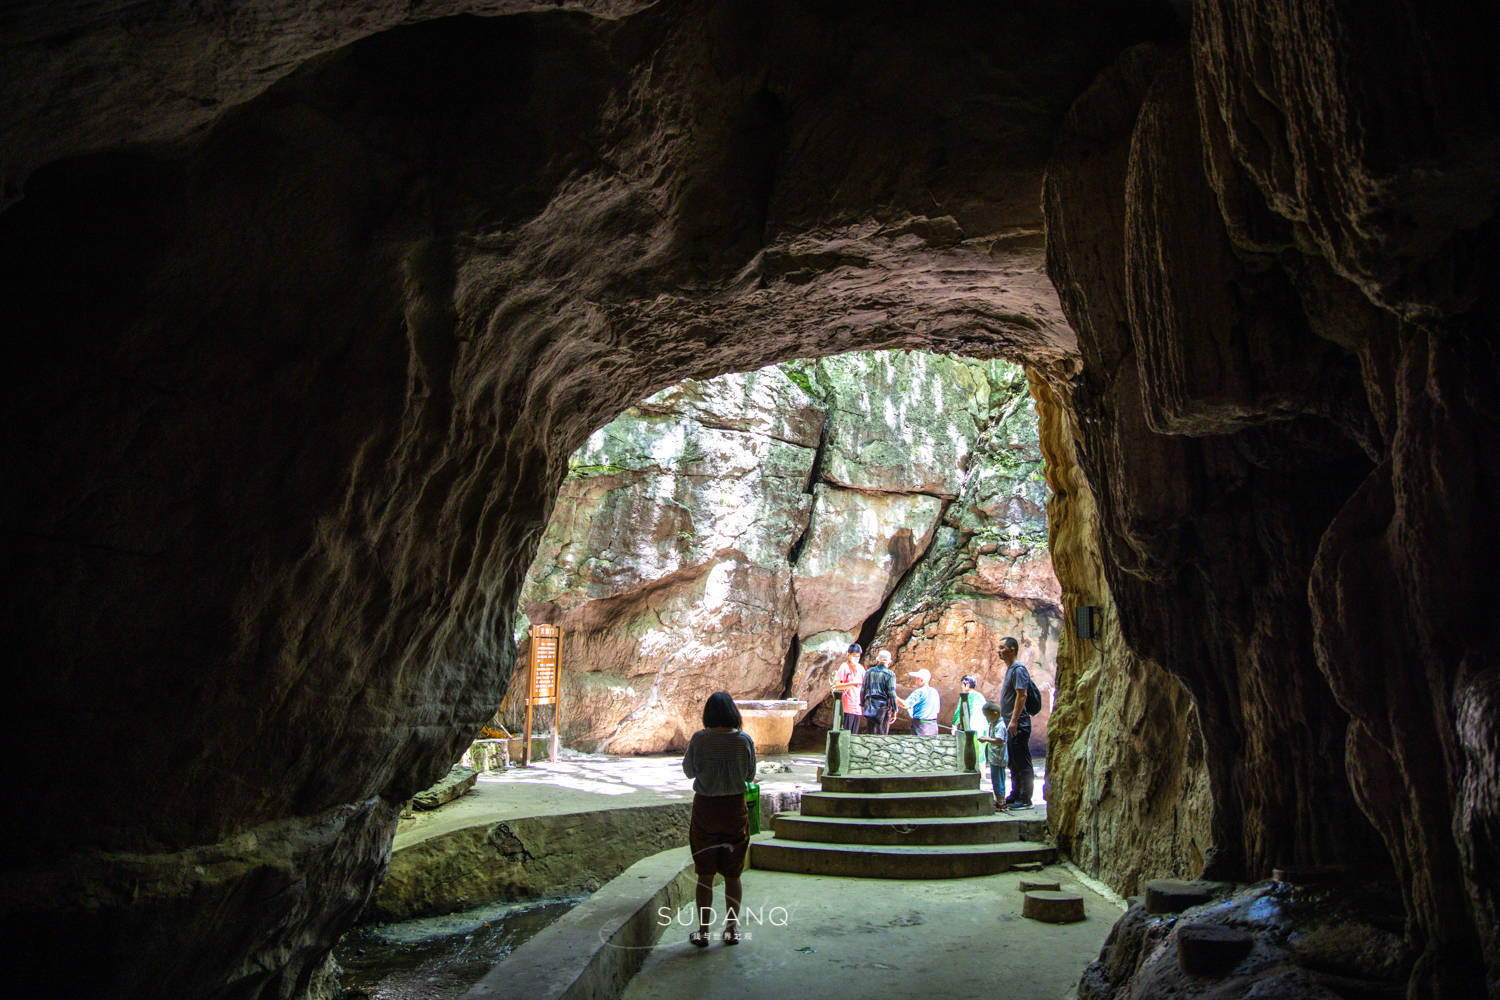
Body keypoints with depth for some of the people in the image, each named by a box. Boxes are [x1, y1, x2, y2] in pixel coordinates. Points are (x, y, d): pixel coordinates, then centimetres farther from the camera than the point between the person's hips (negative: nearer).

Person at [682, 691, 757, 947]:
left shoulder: (699, 739, -12)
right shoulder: (744, 740, -9)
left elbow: (689, 770, 2)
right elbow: (750, 775, 3)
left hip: (705, 808, -1)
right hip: (735, 808, 1)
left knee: (705, 875, 9)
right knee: (732, 874, 13)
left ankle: (703, 931, 16)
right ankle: (732, 929, 21)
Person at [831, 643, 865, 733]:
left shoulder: (861, 668, 14)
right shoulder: (844, 667, -4)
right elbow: (837, 685, -11)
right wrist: (852, 684, -23)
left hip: (858, 708, 6)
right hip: (847, 708, -6)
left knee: (854, 734, 6)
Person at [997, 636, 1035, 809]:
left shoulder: (1019, 669, -13)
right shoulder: (1010, 669, 18)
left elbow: (1022, 695, -20)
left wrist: (1014, 720, -22)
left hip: (1019, 724, -11)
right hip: (1012, 725, 11)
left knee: (1022, 763, -6)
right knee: (1014, 763, 16)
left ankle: (1024, 799, -2)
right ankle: (1015, 796, 24)